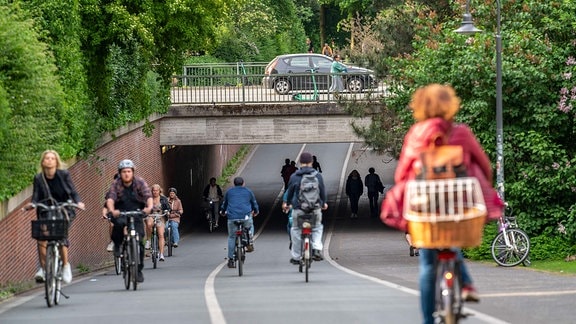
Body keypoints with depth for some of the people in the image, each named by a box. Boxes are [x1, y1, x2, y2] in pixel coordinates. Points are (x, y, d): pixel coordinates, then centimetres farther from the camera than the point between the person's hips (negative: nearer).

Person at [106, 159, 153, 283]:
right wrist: (112, 210, -44)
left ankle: (139, 270, 7)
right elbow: (110, 199, -23)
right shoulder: (116, 184, -8)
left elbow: (148, 196, -21)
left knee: (139, 241, -7)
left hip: (137, 213, 1)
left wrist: (149, 207, -43)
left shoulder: (140, 182, -8)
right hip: (121, 212, -1)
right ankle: (117, 245, -9)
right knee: (119, 222, -37)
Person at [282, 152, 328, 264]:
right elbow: (323, 191, 11)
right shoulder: (318, 175, 0)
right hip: (315, 208, 1)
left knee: (296, 230, 12)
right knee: (317, 228, 22)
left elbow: (290, 192, 10)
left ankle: (296, 257, 14)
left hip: (298, 208, -1)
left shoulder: (294, 177, -2)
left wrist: (287, 203, 29)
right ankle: (317, 249, 0)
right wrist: (324, 203, 30)